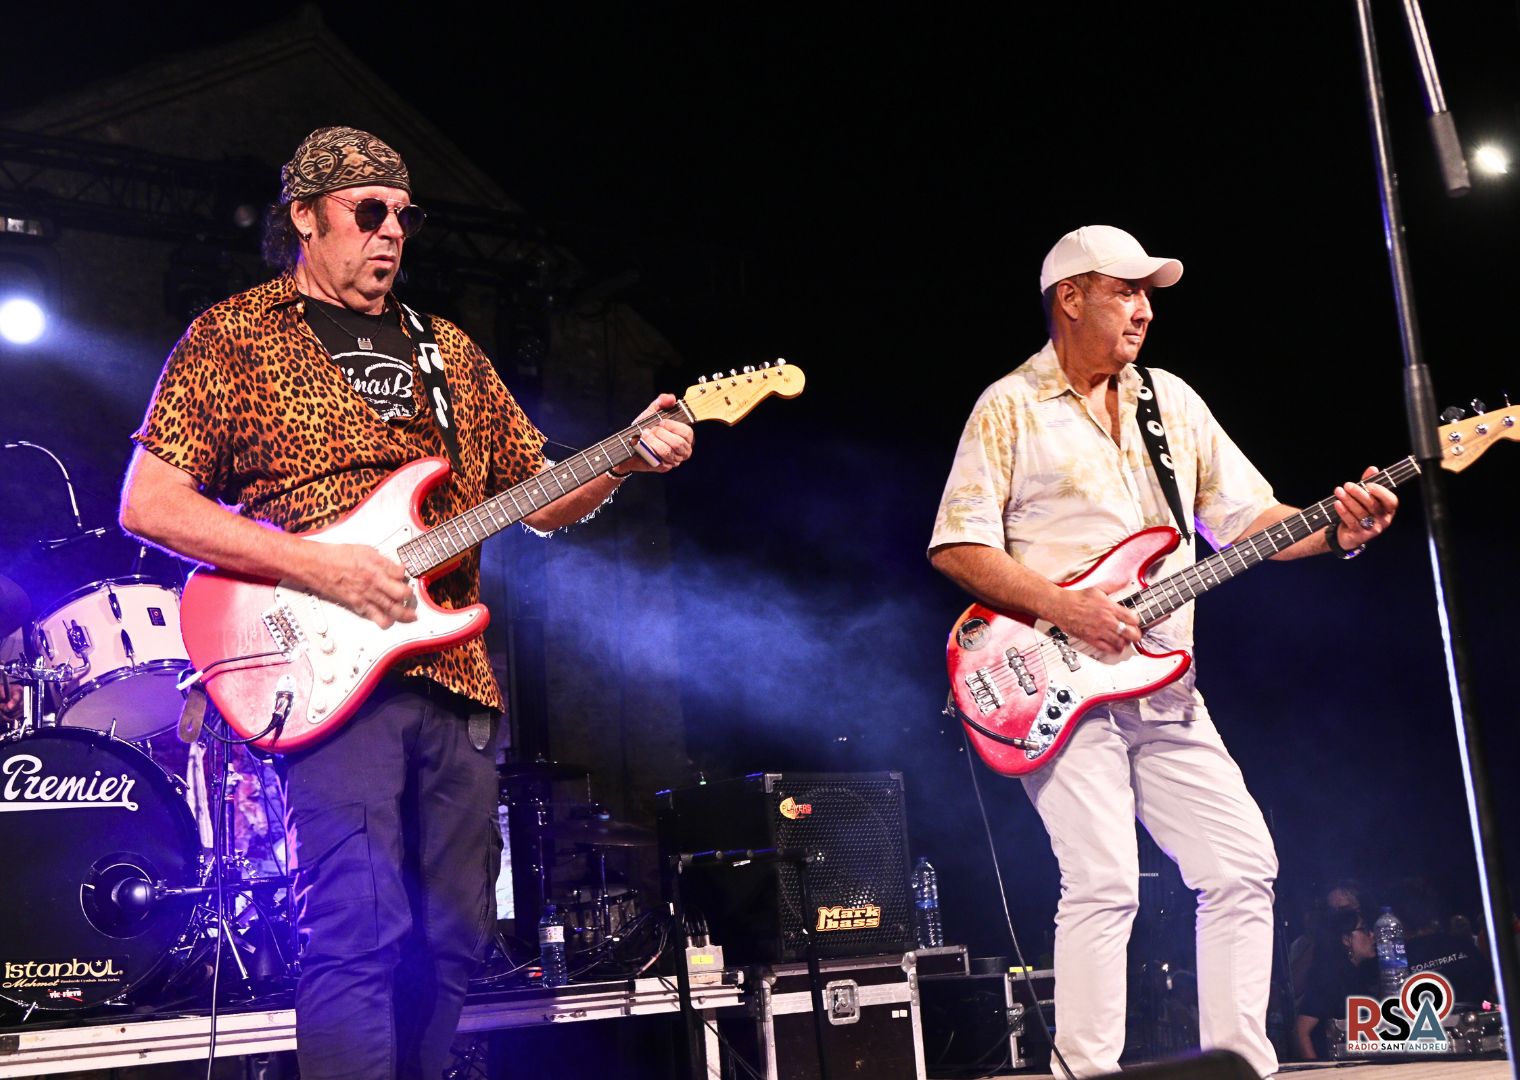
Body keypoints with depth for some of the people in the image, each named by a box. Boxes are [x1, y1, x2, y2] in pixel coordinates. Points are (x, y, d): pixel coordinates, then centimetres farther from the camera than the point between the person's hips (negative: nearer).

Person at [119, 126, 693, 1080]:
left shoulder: (448, 350, 21)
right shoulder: (233, 336, 5)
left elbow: (540, 499, 21)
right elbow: (148, 503, -3)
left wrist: (627, 460, 0)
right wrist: (317, 566, -14)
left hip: (455, 679, 6)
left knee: (453, 939, 6)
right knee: (359, 927, -16)